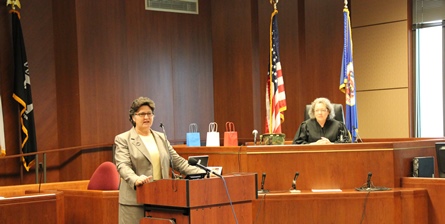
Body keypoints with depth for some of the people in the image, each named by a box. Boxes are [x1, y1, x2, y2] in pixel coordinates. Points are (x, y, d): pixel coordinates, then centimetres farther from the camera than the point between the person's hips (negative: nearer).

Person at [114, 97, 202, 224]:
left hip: (162, 199, 4)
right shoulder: (123, 139, 2)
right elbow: (123, 165, -11)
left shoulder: (161, 138, 17)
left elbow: (178, 161, 16)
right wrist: (135, 180, -32)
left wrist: (202, 174, 4)